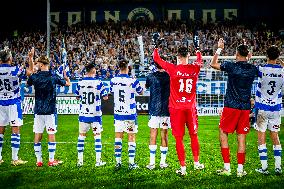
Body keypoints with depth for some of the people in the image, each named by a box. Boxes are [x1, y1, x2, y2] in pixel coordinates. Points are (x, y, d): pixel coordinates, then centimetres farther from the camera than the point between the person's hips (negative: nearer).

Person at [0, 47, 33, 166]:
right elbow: (30, 71, 1)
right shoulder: (14, 70, -13)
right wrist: (30, 57, 9)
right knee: (15, 130, 0)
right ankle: (15, 159, 1)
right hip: (13, 103, -5)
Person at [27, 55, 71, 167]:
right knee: (51, 135, 5)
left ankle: (39, 160, 10)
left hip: (38, 111, 1)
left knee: (37, 135, 7)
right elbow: (68, 83, 11)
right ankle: (51, 160, 8)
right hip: (50, 110, -1)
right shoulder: (53, 77, -5)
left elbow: (27, 84, 21)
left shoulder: (34, 77, -3)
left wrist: (34, 72, 31)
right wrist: (65, 75, 31)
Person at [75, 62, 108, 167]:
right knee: (97, 135, 5)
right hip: (95, 114, -2)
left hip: (83, 114, 3)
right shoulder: (98, 83, -11)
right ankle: (98, 161, 5)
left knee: (81, 135, 11)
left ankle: (80, 160, 11)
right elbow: (105, 97, -5)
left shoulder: (80, 83, -2)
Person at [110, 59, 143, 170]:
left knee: (118, 137, 11)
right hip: (130, 113, -3)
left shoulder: (113, 80, -4)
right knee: (131, 137, 6)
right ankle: (131, 163, 7)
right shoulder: (133, 81, -13)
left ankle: (118, 162, 11)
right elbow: (141, 92, 4)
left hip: (118, 113, 3)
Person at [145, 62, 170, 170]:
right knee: (164, 136, 7)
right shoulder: (169, 76, -3)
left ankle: (152, 163, 1)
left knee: (153, 136, 3)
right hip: (166, 110, 0)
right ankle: (163, 162, 13)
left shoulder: (150, 76, -2)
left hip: (154, 109, 0)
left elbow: (146, 86, 18)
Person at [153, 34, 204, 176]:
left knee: (179, 138, 2)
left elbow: (156, 59, 3)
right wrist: (198, 49, 40)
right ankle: (197, 163, 28)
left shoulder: (173, 69, -9)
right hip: (191, 107, 3)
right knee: (193, 136, 17)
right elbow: (199, 60, 25)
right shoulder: (195, 68, 0)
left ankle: (183, 168, 4)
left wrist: (156, 46, 18)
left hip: (176, 108, -3)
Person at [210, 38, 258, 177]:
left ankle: (227, 168, 5)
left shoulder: (231, 66, -8)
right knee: (241, 137, 7)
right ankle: (240, 169, 9)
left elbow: (213, 64, 9)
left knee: (223, 134, 7)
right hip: (245, 107, 4)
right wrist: (248, 58, 30)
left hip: (231, 106, -3)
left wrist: (219, 49, 19)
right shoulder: (253, 69, 2)